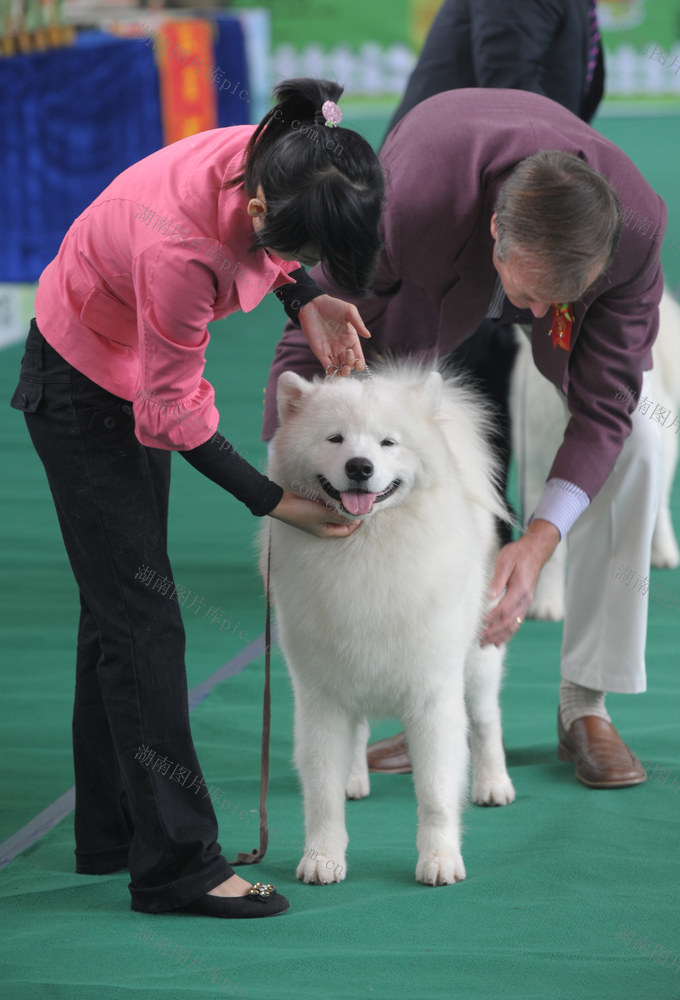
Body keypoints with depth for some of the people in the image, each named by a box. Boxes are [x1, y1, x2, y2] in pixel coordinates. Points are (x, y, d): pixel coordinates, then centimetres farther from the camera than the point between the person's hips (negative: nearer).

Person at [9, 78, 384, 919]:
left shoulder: (278, 168, -22)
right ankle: (176, 864, -7)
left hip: (140, 369, 8)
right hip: (81, 383, -8)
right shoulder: (178, 246, -41)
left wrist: (303, 302, -13)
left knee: (120, 603, 14)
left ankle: (111, 834, 25)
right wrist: (273, 502, -24)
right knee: (140, 613, -9)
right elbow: (172, 410, -28)